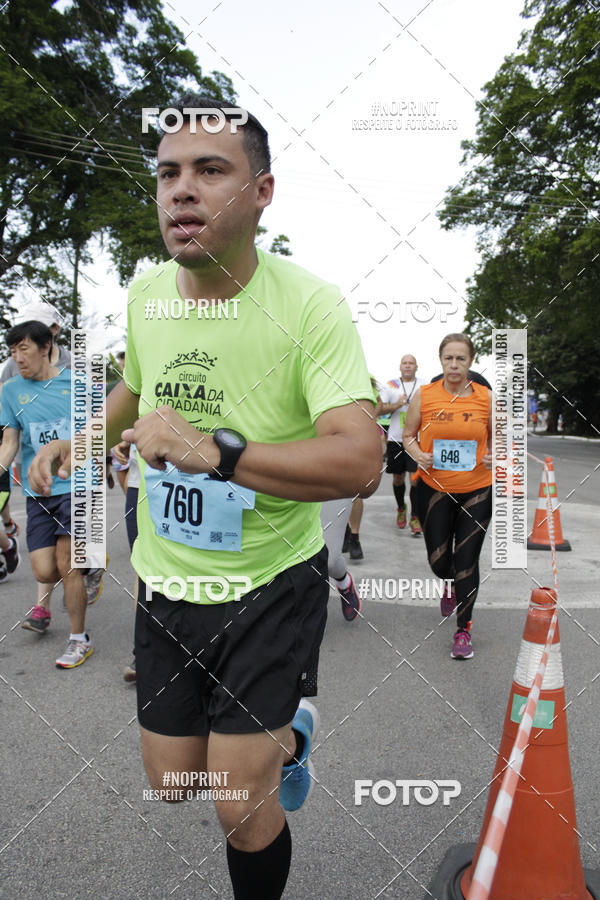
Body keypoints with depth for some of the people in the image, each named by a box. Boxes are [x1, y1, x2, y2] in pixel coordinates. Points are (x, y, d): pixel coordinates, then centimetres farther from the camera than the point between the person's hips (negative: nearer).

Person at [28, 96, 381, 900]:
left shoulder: (311, 305, -19)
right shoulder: (144, 294, -1)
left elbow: (360, 464, -28)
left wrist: (214, 451, -36)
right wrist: (79, 439, 5)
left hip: (273, 586, -5)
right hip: (165, 584, 6)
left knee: (241, 811, 4)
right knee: (170, 783, 19)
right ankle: (284, 735, 48)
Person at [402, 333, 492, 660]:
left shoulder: (486, 397, -1)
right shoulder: (424, 395, -3)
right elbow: (408, 436, 7)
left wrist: (494, 457, -9)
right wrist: (419, 455, -13)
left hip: (476, 491, 0)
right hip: (434, 489, 1)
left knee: (467, 562, 2)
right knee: (438, 562, 8)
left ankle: (463, 630, 21)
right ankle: (451, 584, 47)